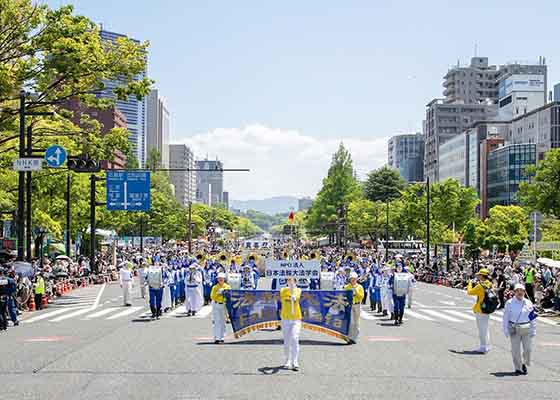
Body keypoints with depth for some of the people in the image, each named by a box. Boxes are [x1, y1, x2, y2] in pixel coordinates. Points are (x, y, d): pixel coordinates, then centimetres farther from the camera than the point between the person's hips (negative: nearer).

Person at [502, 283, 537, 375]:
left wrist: (533, 330, 5)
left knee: (528, 348, 0)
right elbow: (506, 317, 1)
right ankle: (518, 368, 14)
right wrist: (506, 330, -3)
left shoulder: (528, 303, 3)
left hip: (526, 329, 2)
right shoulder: (510, 303, -2)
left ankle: (524, 363, 27)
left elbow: (533, 317, 8)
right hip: (514, 329, -2)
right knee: (516, 350, 1)